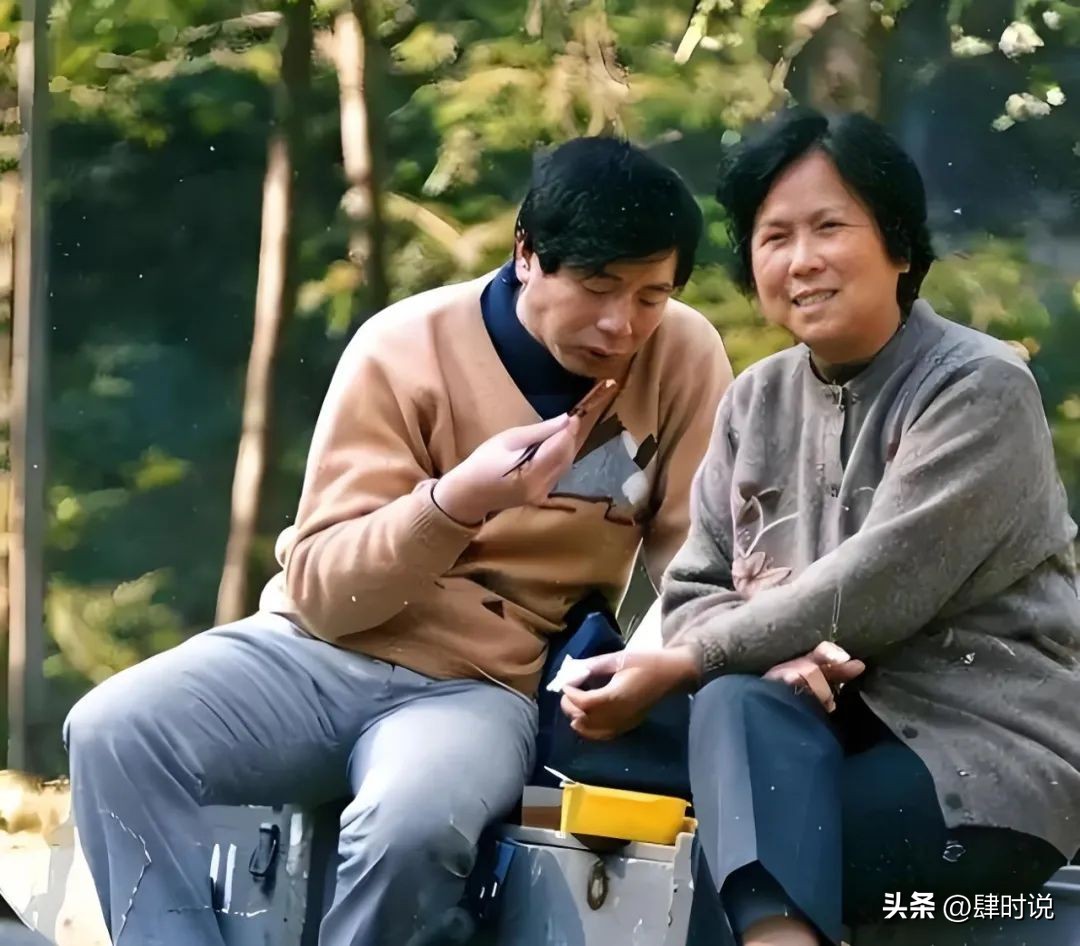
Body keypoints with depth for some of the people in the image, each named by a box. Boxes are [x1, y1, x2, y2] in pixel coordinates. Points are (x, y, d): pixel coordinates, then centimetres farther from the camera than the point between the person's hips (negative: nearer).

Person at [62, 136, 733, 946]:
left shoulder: (684, 355, -4)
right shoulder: (406, 347, -7)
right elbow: (321, 588, -8)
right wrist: (452, 503, -26)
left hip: (482, 684, -1)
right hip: (321, 650, 1)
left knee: (413, 821, -36)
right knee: (113, 732, -26)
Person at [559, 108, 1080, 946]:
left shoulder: (978, 389, -9)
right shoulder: (756, 402, 11)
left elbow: (875, 590, -18)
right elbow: (694, 593, 8)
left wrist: (678, 667, -15)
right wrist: (777, 654, -17)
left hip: (987, 752, -5)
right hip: (830, 732, 5)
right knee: (739, 706, -34)